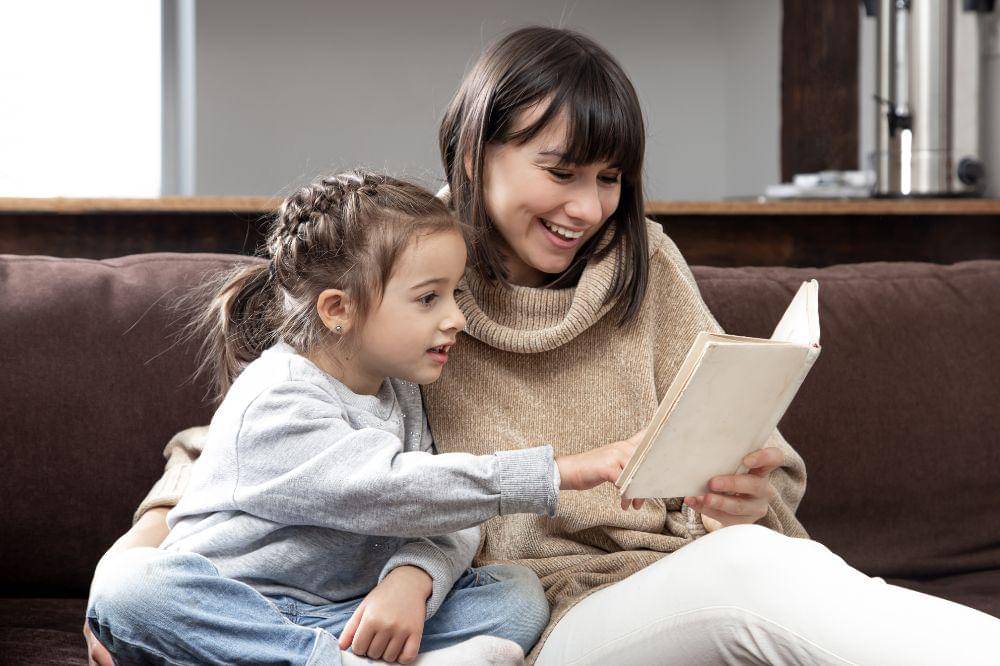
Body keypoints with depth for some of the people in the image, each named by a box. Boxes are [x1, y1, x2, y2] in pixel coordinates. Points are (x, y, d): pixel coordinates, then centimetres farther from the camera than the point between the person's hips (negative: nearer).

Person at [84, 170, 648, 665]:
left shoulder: (399, 390, 9)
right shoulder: (275, 404, -16)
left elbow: (448, 523, 1)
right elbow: (390, 490, -29)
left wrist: (413, 577, -25)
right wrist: (561, 472, -32)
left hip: (348, 614, 6)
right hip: (240, 608, -5)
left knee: (519, 592, -9)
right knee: (129, 588, -37)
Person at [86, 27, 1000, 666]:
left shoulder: (644, 265, 14)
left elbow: (753, 458, 12)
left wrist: (750, 495, -13)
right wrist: (150, 541, -4)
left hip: (677, 575, 3)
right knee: (746, 572, -35)